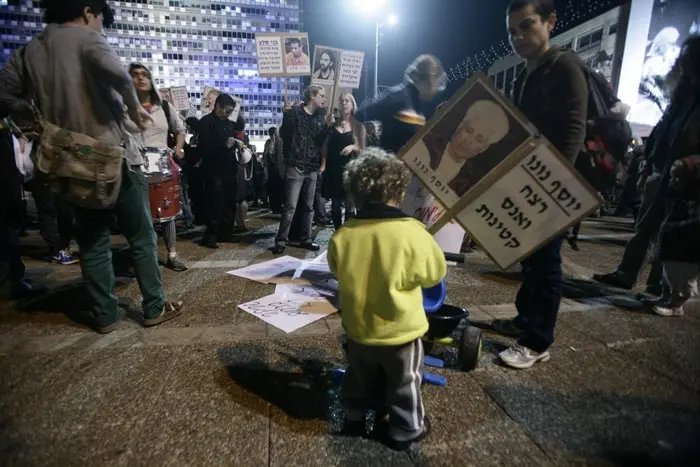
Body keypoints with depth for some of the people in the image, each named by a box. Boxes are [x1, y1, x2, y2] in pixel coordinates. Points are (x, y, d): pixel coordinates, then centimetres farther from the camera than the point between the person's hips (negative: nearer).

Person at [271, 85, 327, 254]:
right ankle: (281, 241, 2)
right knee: (290, 207, -7)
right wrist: (286, 114, -17)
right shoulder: (295, 112, -4)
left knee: (309, 207, 10)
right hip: (296, 166, -6)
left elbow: (323, 140, 10)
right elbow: (284, 134, -7)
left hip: (312, 168, 6)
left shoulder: (321, 116, 14)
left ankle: (306, 239, 20)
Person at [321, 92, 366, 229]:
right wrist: (323, 164, -3)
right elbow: (325, 145, 10)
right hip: (333, 168, 2)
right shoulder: (333, 122, 8)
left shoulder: (358, 125, 3)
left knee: (349, 204, -5)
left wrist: (353, 147, -15)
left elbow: (363, 150, 5)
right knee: (335, 204, 6)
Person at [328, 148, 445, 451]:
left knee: (359, 379, 27)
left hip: (358, 330, 4)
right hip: (401, 332, -3)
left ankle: (354, 418, 47)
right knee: (404, 383, 21)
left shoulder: (342, 235, -14)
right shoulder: (412, 233, -25)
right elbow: (436, 272, -9)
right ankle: (406, 430, 40)